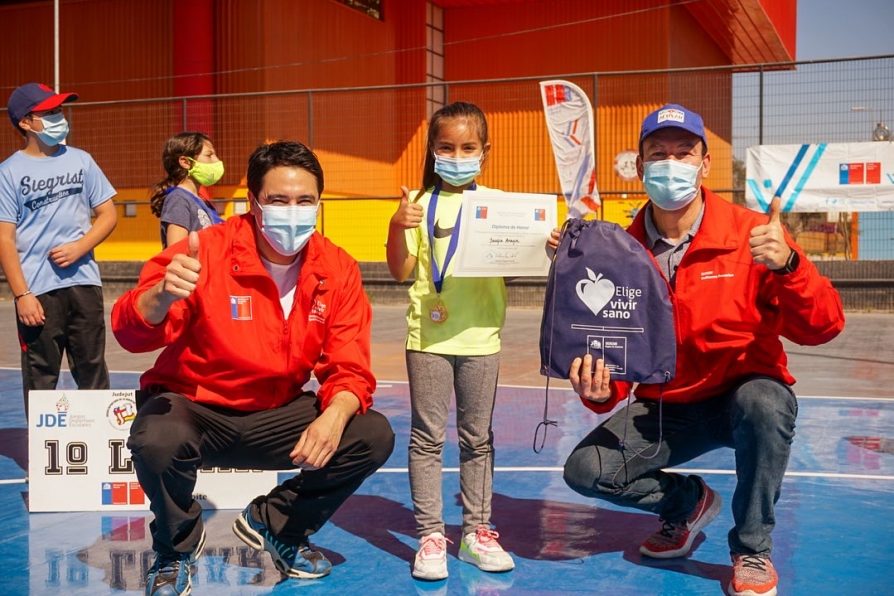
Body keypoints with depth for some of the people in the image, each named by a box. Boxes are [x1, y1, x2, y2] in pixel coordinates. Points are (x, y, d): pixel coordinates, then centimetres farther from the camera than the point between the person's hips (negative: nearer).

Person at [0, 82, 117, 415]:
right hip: (37, 290, -3)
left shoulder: (80, 160, 9)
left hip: (84, 282, 3)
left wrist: (78, 248, -6)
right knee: (40, 380, 3)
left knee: (93, 373, 8)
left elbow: (108, 215, 11)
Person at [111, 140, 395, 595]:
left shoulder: (338, 270, -8)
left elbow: (350, 370, -7)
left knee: (373, 437, -14)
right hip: (193, 409, -3)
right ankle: (176, 547, 1)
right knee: (156, 441, -35)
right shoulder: (208, 251, -19)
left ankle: (273, 524, 12)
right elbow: (133, 335, -24)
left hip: (276, 417, 4)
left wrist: (334, 415, -30)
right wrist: (163, 294, -48)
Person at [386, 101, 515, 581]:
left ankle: (476, 531, 23)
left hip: (480, 336, 2)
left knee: (477, 437, 11)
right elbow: (401, 271, -1)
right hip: (428, 335, -1)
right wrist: (396, 227, -16)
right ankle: (430, 535, 11)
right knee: (428, 437, 3)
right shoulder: (420, 204, 1)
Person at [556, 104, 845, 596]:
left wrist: (787, 265, -36)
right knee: (586, 469, -16)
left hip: (744, 394, -2)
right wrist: (600, 391, -22)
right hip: (665, 408, 3)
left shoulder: (751, 234, -14)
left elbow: (821, 329, -19)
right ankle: (688, 501, 18)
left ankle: (752, 550, -8)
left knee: (764, 403, -36)